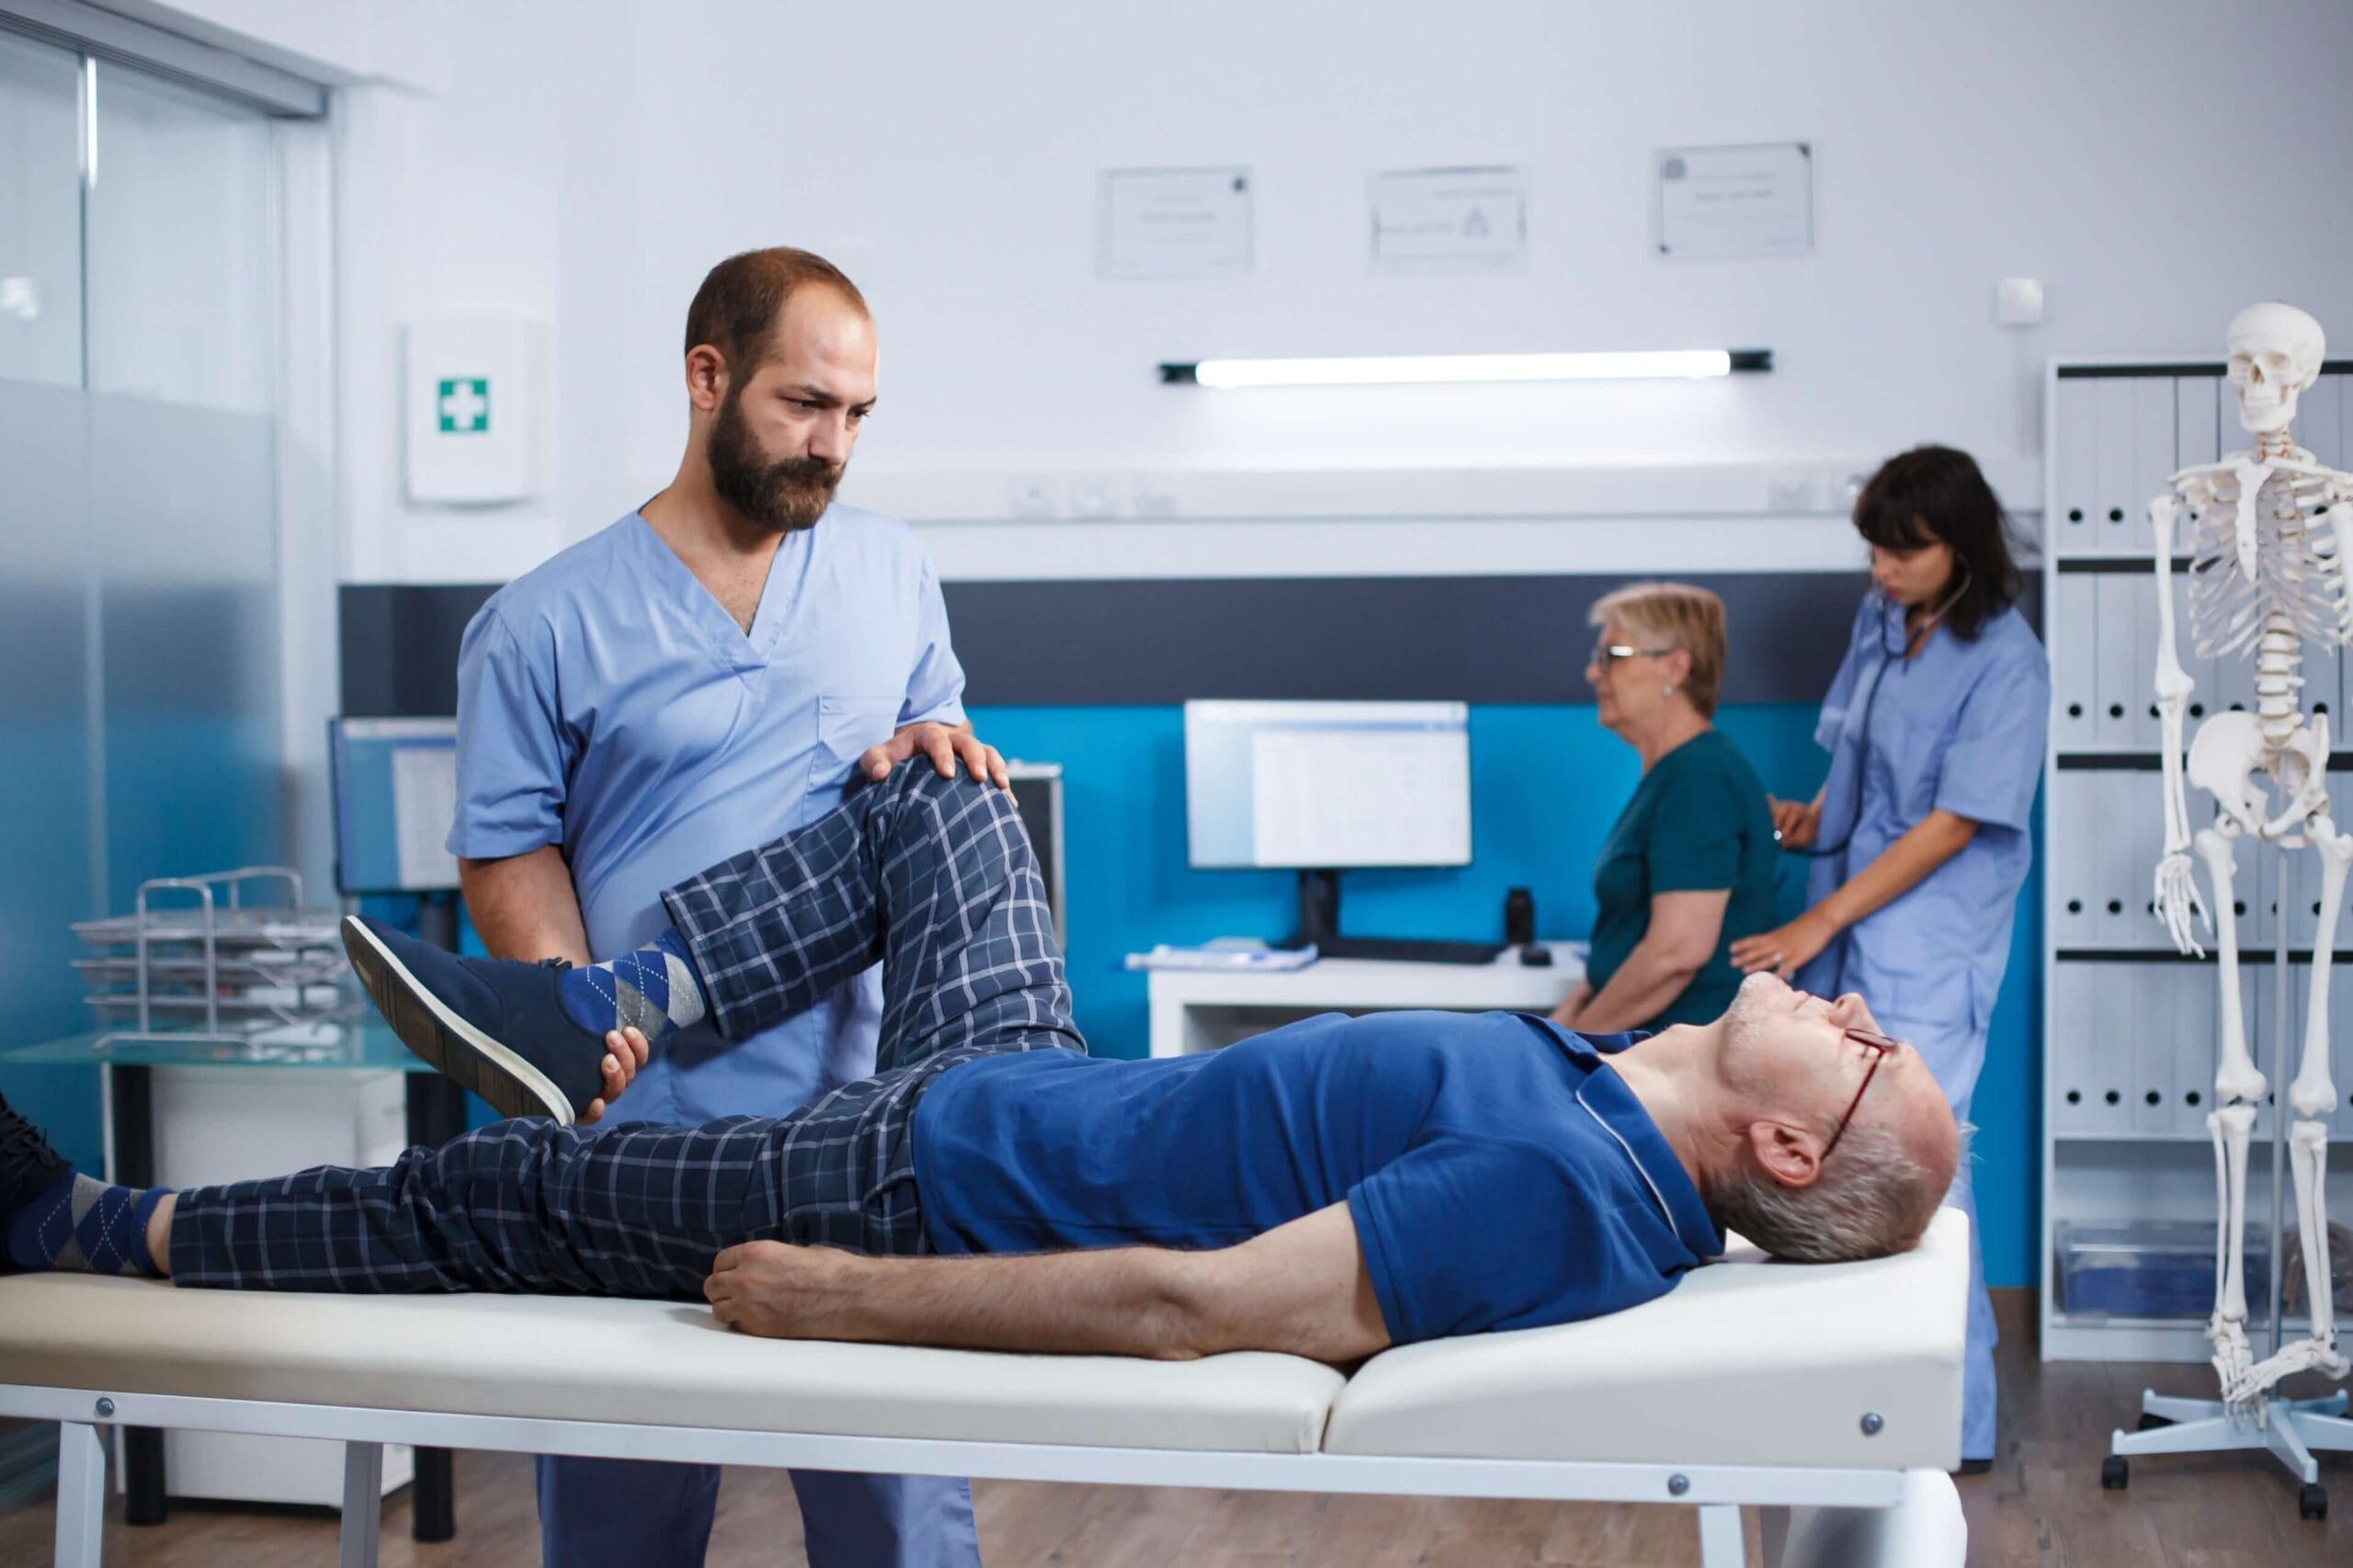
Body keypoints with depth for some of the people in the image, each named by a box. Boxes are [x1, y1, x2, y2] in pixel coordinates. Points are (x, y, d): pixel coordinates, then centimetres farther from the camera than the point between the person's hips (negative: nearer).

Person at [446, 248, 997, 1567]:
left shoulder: (896, 573, 11)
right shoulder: (544, 623, 1)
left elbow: (947, 773, 21)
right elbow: (509, 852, 2)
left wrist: (931, 756, -3)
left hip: (857, 1115, 2)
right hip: (639, 1125, -2)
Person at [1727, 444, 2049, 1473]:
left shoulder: (2003, 663, -12)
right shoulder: (1880, 619, 9)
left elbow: (1952, 825, -15)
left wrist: (1818, 922, -16)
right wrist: (1808, 819, 2)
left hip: (1927, 961, -7)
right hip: (1844, 944, 7)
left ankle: (1959, 1428, 1)